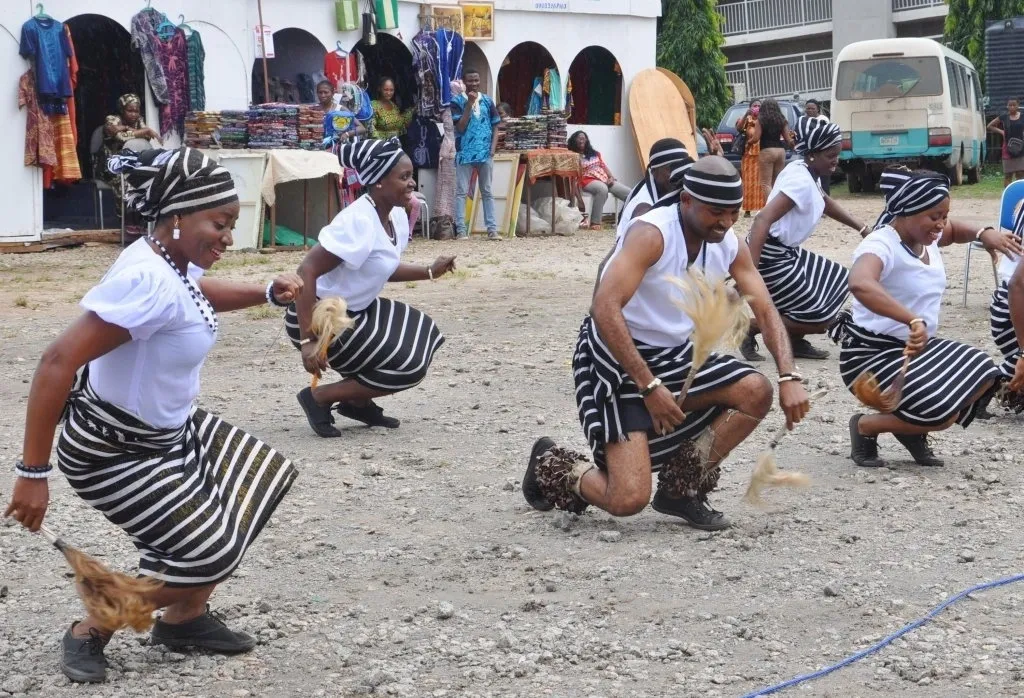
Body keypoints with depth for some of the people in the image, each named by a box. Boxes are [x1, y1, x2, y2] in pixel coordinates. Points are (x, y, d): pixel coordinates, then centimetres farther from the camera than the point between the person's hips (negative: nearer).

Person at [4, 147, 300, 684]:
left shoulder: (176, 260, -3)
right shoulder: (149, 281, -32)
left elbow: (199, 294, 25)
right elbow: (57, 363, -35)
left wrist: (267, 293, 9)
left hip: (167, 430, 10)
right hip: (114, 451, -10)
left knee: (260, 485, 16)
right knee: (208, 555, -7)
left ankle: (185, 618, 29)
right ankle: (90, 630, 13)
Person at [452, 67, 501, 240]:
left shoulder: (488, 101, 7)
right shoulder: (457, 101, -1)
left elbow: (495, 128, 9)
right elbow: (460, 127, -10)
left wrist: (492, 150, -3)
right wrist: (469, 104, -13)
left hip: (485, 154, 2)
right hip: (465, 154, -2)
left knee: (487, 192, 6)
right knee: (462, 192, -1)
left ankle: (492, 229, 7)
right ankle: (461, 230, 0)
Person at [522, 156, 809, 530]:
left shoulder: (730, 246, -1)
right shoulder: (651, 234, -23)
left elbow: (766, 312, 1)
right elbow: (605, 309, -32)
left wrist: (789, 378, -16)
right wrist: (649, 387, -33)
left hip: (676, 356, 8)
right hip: (617, 359, -8)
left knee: (756, 393, -12)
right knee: (628, 500, -19)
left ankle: (682, 488, 7)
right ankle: (553, 466, 15)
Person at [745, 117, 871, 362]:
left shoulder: (808, 173, 6)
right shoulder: (801, 181, -23)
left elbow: (825, 203, 29)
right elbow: (762, 220, -35)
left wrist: (862, 228, 26)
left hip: (786, 252, 10)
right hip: (770, 257, -10)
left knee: (838, 282, 18)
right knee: (821, 316, -7)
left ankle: (795, 341, 20)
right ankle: (752, 329, 2)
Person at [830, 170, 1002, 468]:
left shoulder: (927, 237, 4)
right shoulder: (881, 245, -24)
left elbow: (953, 231, 30)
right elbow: (860, 283, -48)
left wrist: (985, 233, 7)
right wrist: (914, 321, -56)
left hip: (919, 347, 9)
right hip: (873, 354, -9)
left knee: (983, 374, -1)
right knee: (943, 413, -23)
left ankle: (914, 429, 13)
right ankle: (865, 427, 3)